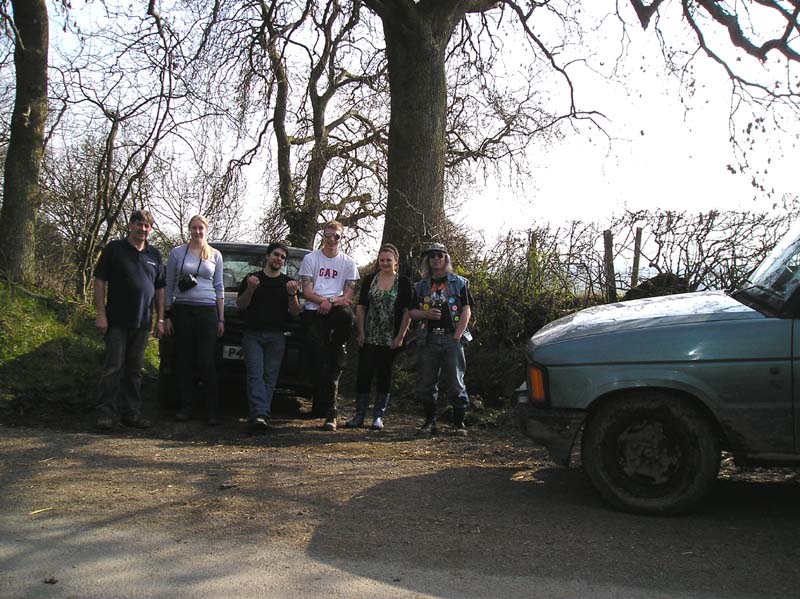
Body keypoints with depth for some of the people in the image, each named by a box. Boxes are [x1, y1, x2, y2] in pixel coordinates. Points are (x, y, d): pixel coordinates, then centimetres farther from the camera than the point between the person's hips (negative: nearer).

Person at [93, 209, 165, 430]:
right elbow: (99, 281, -2)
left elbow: (159, 289, 17)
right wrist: (101, 313, -10)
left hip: (142, 322, 4)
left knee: (135, 369, 10)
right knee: (113, 367, -5)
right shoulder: (114, 249, 1)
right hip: (117, 321, -4)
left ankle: (132, 413, 16)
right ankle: (105, 412, 0)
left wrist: (160, 319, 11)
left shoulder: (154, 255, 14)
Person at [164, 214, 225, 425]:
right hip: (182, 310, 1)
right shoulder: (177, 253, 8)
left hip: (207, 311, 0)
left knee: (206, 362, -5)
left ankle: (213, 410, -2)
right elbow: (169, 285, 9)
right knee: (184, 360, 1)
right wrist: (167, 316, 3)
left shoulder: (215, 255, 11)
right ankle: (185, 407, 9)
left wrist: (221, 318, 7)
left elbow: (219, 287, 12)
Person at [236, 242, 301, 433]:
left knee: (270, 377, -5)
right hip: (252, 335, -1)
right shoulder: (251, 278, 12)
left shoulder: (288, 283, 15)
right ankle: (260, 414, -23)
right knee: (255, 375, -14)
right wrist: (250, 290, -10)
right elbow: (240, 306, 8)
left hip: (276, 337, 1)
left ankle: (260, 415, -3)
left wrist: (292, 295, -9)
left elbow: (295, 312, 10)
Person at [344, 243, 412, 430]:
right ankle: (359, 415, 8)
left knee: (384, 376, 6)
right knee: (363, 374, 0)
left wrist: (400, 336, -9)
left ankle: (378, 417, 14)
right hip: (368, 338, 2)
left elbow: (407, 312, -3)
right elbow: (361, 307, 6)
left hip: (390, 340, -1)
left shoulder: (403, 282, 0)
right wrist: (360, 332, -2)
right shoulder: (369, 280, 7)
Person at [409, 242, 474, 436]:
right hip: (427, 339, 3)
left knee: (455, 382, -4)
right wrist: (426, 314, -7)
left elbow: (466, 310, 2)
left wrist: (457, 335, -9)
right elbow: (412, 312, 16)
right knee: (426, 382, 4)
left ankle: (459, 422, 6)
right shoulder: (420, 286, 16)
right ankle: (430, 421, 17)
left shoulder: (459, 282, 8)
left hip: (452, 339, -3)